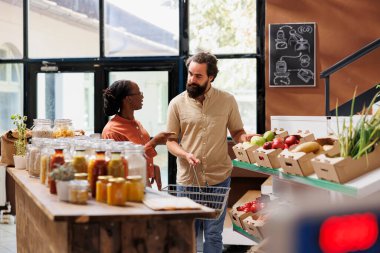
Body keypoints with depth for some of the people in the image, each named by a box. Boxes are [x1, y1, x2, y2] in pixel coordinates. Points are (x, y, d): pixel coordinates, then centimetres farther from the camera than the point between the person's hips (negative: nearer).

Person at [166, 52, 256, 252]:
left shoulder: (227, 100, 0)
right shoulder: (177, 103, -1)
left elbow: (237, 131, 9)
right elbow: (170, 141, 3)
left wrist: (243, 137, -14)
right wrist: (185, 154, -17)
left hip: (219, 178, 0)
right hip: (187, 179, 0)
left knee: (213, 234, 6)